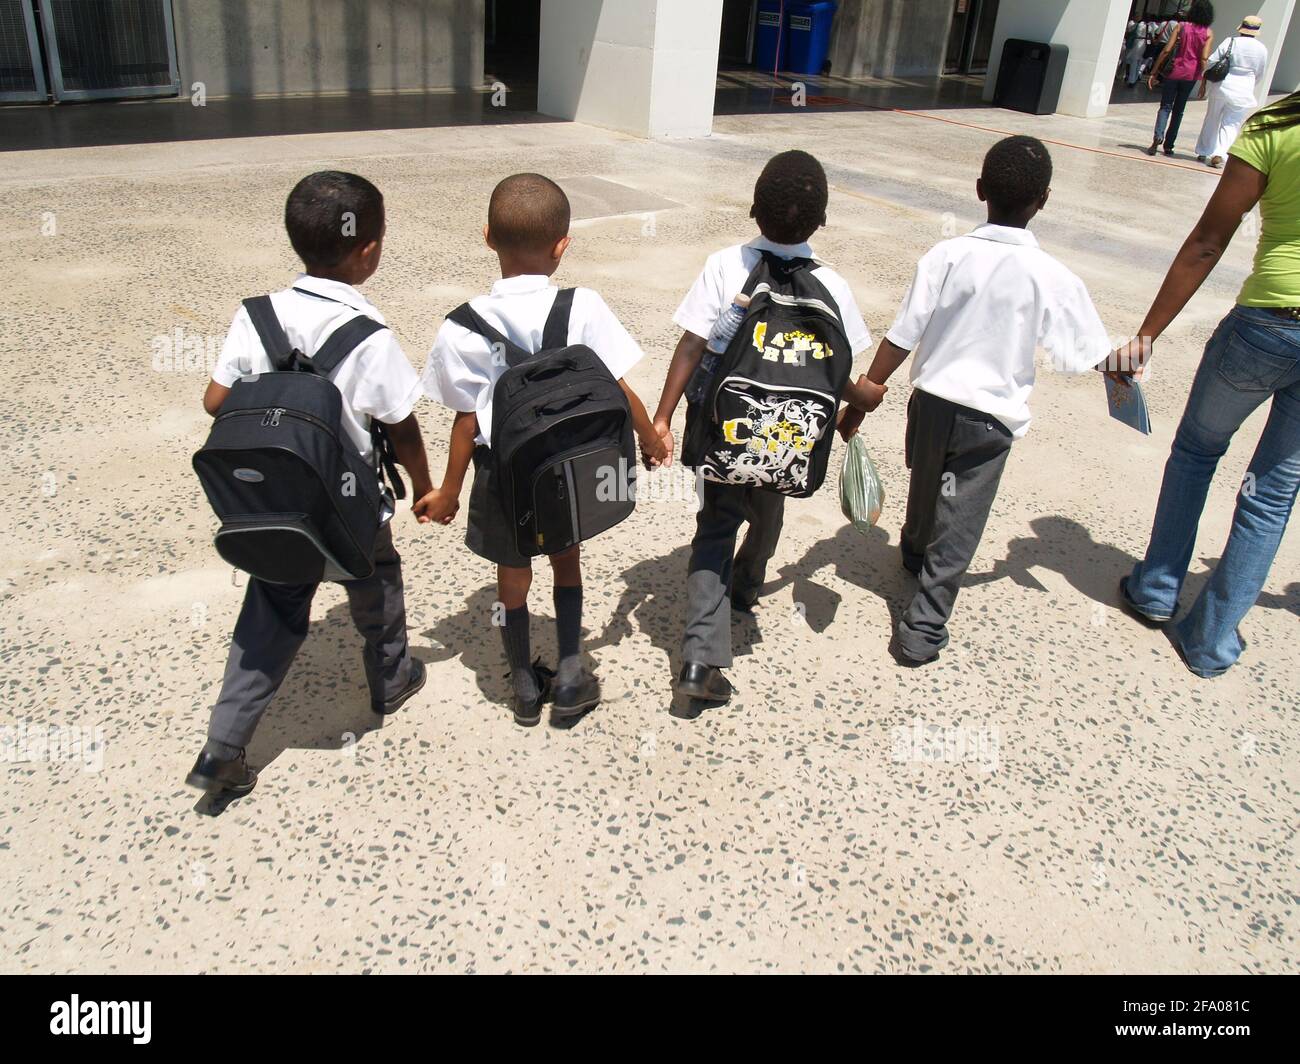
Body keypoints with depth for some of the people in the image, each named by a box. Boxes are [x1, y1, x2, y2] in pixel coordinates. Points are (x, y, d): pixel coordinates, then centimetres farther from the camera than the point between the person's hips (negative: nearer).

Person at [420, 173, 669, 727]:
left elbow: (468, 420, -10)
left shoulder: (463, 328, -16)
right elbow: (618, 390, -9)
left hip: (503, 473, -1)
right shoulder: (584, 308, -16)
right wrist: (650, 438, 9)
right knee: (567, 560, 26)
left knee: (513, 575, 19)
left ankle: (525, 684, 35)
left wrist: (449, 490, 4)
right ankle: (570, 673, 26)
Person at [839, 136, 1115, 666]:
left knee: (926, 488, 28)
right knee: (958, 526, 7)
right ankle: (922, 629, 6)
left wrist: (859, 402, -5)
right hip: (990, 418, -2)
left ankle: (914, 553, 55)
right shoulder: (1052, 278, -13)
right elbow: (1090, 357, -2)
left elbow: (899, 340, -12)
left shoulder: (947, 255, -12)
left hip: (931, 400, 2)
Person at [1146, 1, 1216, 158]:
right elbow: (1204, 58, -8)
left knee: (1166, 106, 1)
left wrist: (1154, 72, -4)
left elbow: (1166, 50, -8)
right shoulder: (1208, 33, 1)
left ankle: (1158, 137, -24)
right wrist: (1203, 81, -3)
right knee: (1178, 110, 13)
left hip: (1174, 71, -2)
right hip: (1191, 75, 2)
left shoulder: (1180, 26, -2)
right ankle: (1168, 145, 14)